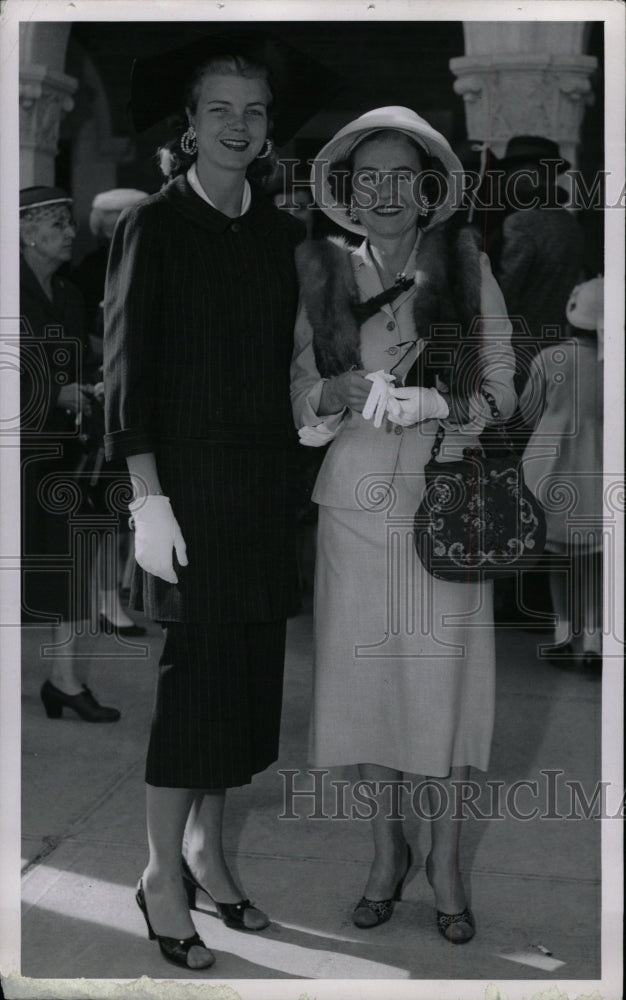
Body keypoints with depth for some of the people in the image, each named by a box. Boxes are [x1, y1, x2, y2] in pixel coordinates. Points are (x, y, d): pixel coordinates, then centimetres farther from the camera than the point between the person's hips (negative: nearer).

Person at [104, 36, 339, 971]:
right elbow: (127, 368, -8)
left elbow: (289, 358, 12)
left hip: (268, 482, 5)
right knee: (196, 675, -3)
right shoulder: (153, 226, -4)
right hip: (190, 482, -5)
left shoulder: (281, 231, 11)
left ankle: (208, 847, 25)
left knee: (250, 672, 8)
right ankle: (164, 876, 11)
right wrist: (148, 498, -14)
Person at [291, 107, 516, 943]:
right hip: (356, 505, 2)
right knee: (362, 671, 6)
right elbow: (302, 392, 6)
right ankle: (388, 848, 26)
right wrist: (341, 392, -15)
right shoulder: (327, 277, 5)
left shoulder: (467, 266, 1)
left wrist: (437, 404, -18)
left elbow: (501, 388, 1)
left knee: (444, 680, 1)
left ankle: (446, 858, 21)